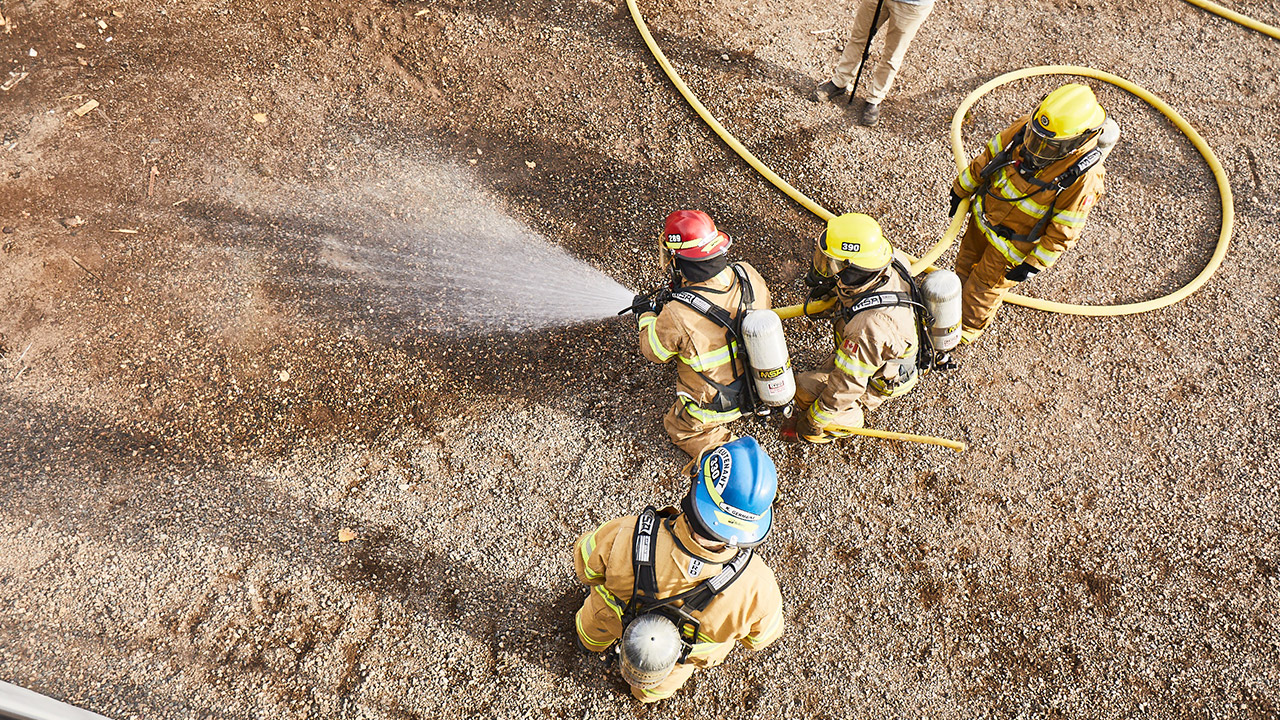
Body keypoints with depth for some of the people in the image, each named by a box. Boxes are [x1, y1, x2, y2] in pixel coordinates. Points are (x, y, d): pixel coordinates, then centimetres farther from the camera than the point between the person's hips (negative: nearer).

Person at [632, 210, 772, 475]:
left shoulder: (678, 316, -36)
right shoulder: (748, 275, -21)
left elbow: (654, 351, -14)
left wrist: (645, 315, 6)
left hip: (716, 403, -4)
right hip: (760, 381, 5)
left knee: (679, 427, 26)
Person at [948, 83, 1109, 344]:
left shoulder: (1084, 176, -32)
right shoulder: (1027, 127, -21)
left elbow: (1064, 231, -20)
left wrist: (1034, 265, -15)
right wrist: (961, 189, 6)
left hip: (1014, 242, -5)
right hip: (984, 215, 5)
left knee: (985, 287, 14)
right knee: (966, 263, 26)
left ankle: (967, 329, 43)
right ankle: (960, 298, 58)